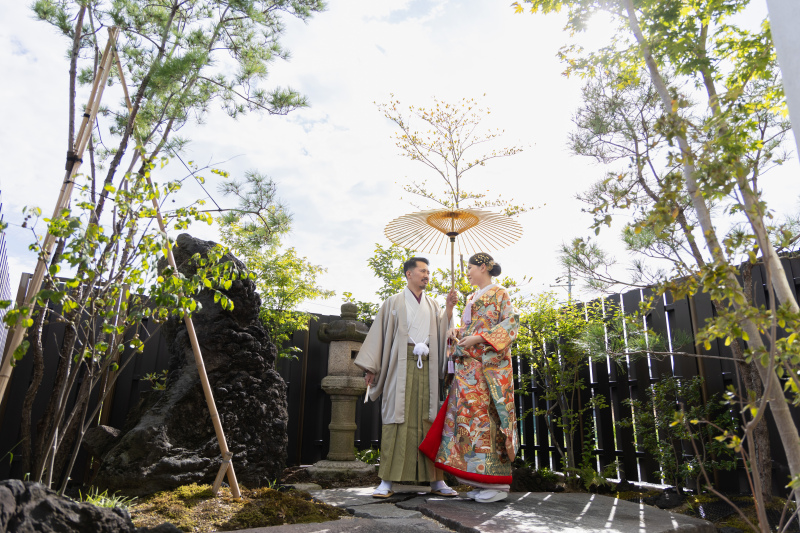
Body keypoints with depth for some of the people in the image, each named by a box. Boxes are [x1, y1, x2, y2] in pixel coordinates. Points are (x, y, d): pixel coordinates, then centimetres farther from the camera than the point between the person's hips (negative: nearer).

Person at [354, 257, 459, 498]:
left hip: (427, 367, 3)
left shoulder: (433, 305, 22)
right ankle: (387, 481, -3)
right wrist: (371, 367, -1)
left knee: (429, 419, 1)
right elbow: (379, 333, 6)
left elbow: (442, 331, 8)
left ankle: (436, 480, 6)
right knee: (396, 418, -7)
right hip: (400, 366, -3)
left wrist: (449, 307, -5)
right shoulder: (394, 302, 11)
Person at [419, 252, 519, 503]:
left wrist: (479, 338, -18)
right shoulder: (472, 298, 24)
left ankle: (498, 483, -6)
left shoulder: (499, 293, 2)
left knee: (486, 415, -11)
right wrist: (455, 332, 4)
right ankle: (483, 481, 6)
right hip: (469, 366, 8)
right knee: (468, 415, 1)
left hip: (489, 364, -8)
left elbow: (511, 323, -9)